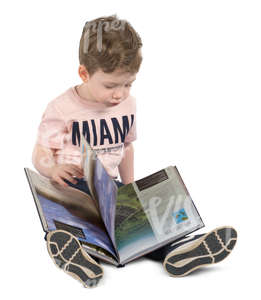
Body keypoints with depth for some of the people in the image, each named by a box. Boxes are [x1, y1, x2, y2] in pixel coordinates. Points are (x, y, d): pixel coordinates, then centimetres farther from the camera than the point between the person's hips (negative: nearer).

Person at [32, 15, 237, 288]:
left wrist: (129, 186, 13)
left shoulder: (127, 104, 10)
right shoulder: (61, 109, -7)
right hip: (71, 185, -4)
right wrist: (53, 169, -27)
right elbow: (40, 154, -4)